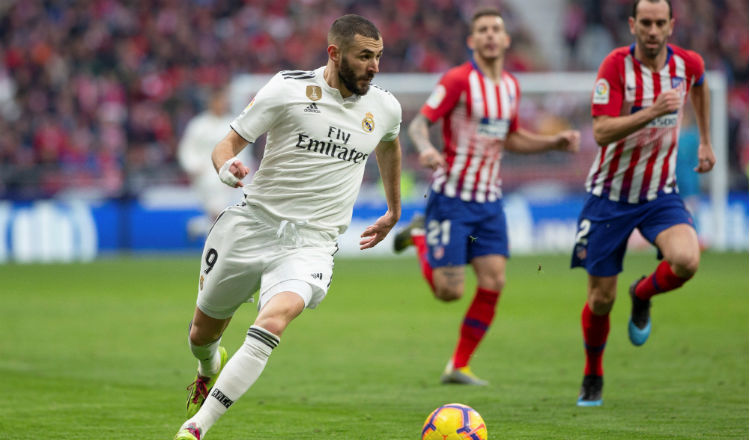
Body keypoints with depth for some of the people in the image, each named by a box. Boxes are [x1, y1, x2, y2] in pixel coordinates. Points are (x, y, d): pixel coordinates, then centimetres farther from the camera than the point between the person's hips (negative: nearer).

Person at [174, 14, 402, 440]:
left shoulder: (385, 108, 6)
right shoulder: (290, 89, -5)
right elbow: (229, 142, -3)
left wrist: (394, 211, 39)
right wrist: (227, 167, -27)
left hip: (313, 242, 0)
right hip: (253, 225, 0)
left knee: (275, 318, -30)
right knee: (204, 332, 14)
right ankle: (210, 369, 55)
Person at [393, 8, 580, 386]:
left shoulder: (510, 86, 9)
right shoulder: (459, 80, -12)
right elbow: (418, 123, -14)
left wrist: (556, 142, 10)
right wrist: (425, 149, -36)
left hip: (489, 199, 6)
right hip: (452, 196, -6)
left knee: (493, 283, -5)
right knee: (449, 291, -8)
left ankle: (459, 366, 9)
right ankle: (420, 236, 24)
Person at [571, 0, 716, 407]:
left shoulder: (687, 63, -4)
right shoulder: (616, 65, -16)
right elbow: (601, 132, -25)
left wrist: (705, 141, 27)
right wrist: (651, 112, -36)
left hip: (660, 194, 2)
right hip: (610, 194, -2)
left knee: (686, 261, -26)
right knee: (601, 298, 3)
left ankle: (642, 296, 9)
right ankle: (592, 377, 29)